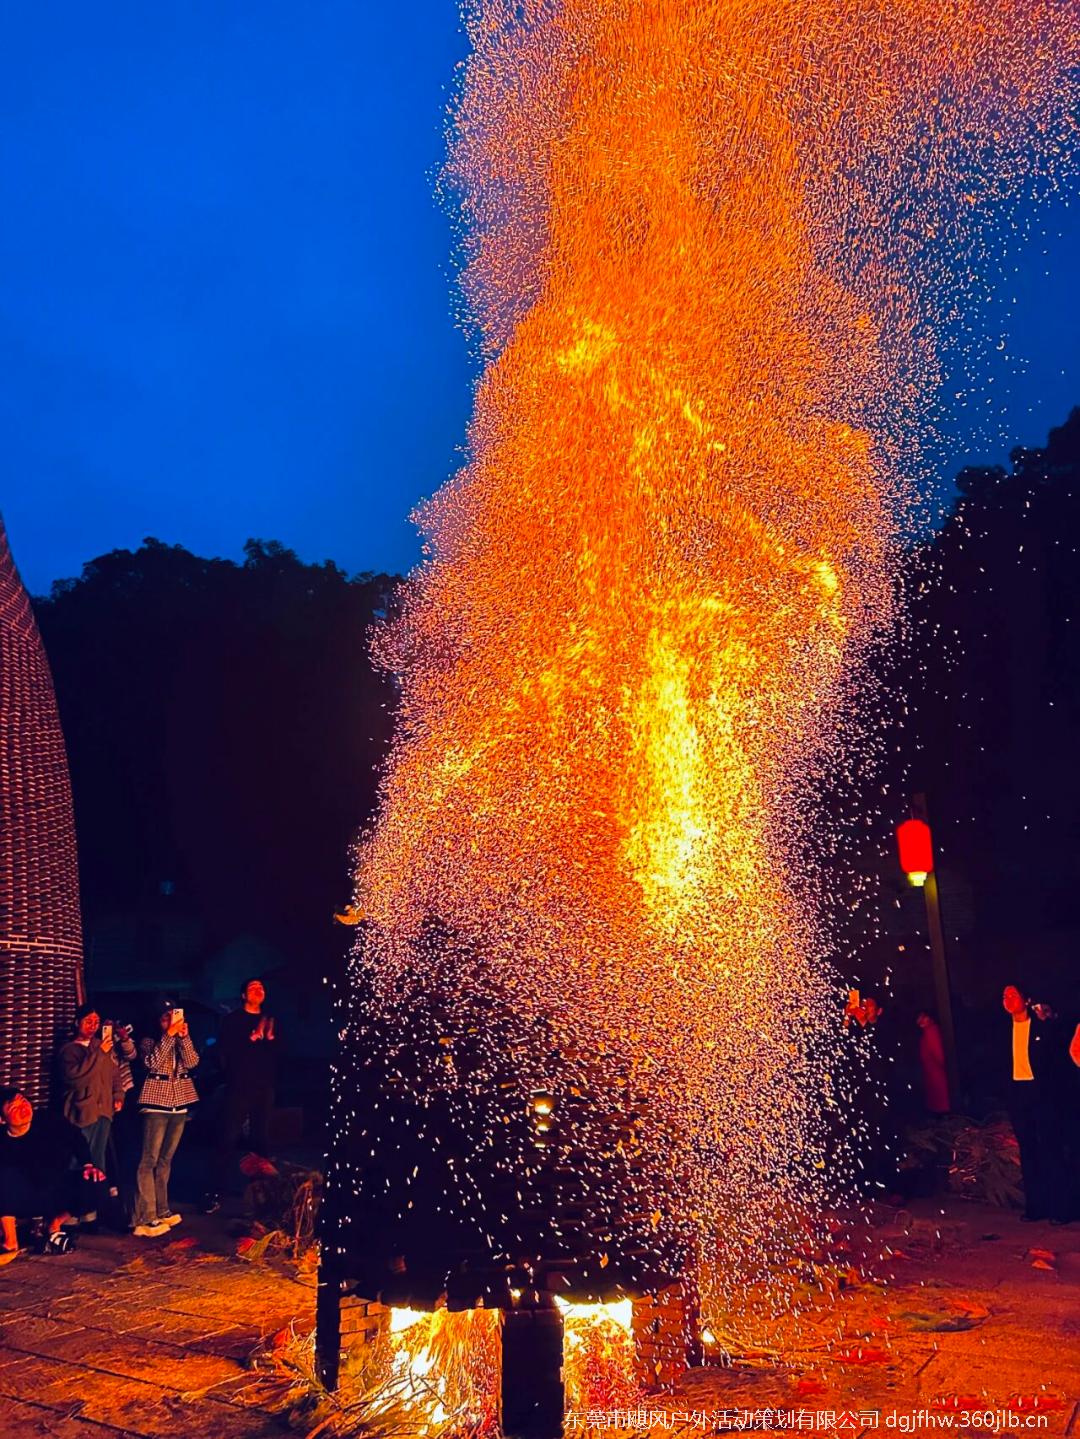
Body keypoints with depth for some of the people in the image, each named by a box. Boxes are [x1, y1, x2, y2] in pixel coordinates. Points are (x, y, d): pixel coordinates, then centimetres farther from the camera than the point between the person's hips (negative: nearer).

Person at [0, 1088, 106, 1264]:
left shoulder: (48, 1122, -13)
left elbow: (76, 1138, -1)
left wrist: (88, 1164, -12)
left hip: (57, 1194, 2)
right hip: (25, 1202, -2)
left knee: (93, 1184, -23)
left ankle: (53, 1225, 4)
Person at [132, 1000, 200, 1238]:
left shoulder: (182, 1043, 11)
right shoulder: (149, 1042, 0)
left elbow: (192, 1062, -6)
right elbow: (153, 1062, -19)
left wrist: (184, 1036, -16)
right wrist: (169, 1034, -24)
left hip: (179, 1106, 5)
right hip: (156, 1105, -5)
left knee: (166, 1160, 11)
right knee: (149, 1160, -9)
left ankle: (161, 1210, 19)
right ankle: (145, 1219, -10)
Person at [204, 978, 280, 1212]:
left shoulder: (271, 1021, 15)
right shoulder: (232, 1020, 4)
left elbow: (278, 1051, 8)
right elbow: (225, 1049, -8)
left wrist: (270, 1039, -10)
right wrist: (251, 1039, -12)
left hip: (264, 1088, 4)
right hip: (238, 1087, -4)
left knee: (261, 1138, 9)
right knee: (228, 1139, -6)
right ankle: (216, 1193, -3)